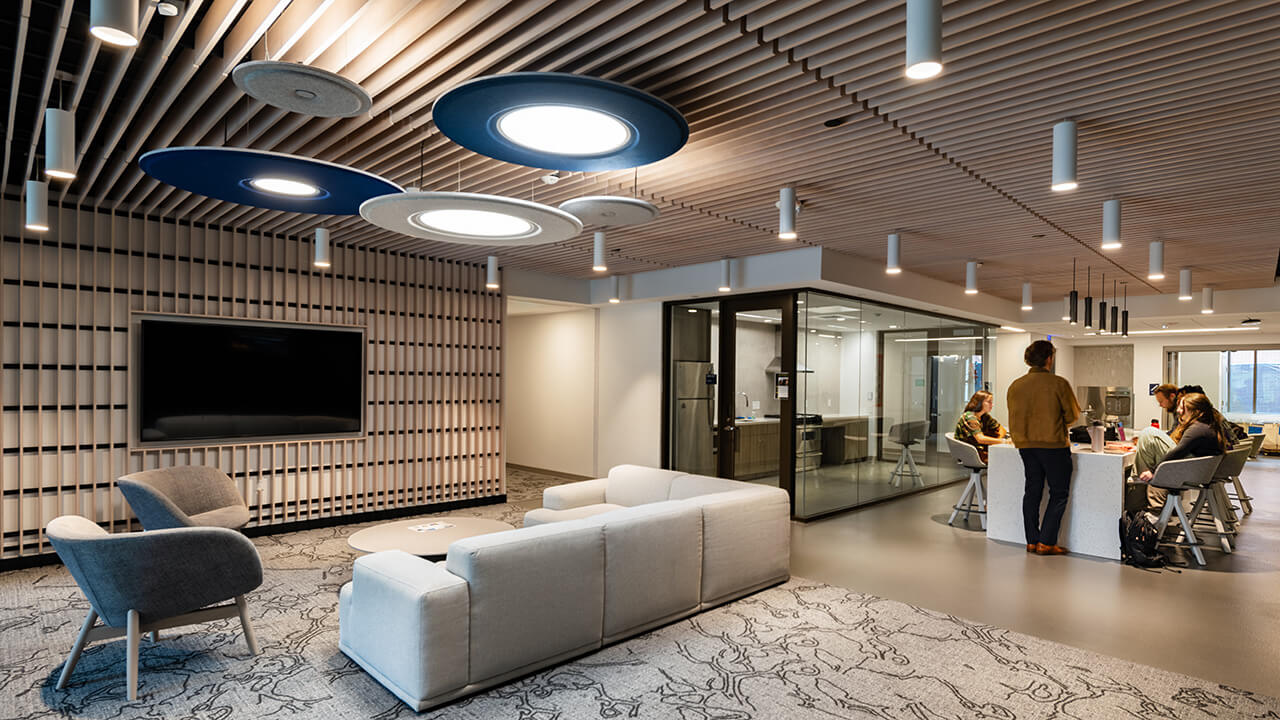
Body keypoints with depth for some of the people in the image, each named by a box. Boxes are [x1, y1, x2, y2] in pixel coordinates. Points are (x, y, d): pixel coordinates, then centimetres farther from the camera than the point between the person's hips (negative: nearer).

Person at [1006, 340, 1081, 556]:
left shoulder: (1015, 386, 2)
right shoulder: (1059, 384, -11)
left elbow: (1013, 419, 6)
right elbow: (1072, 416, -2)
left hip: (1025, 445, 5)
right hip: (1053, 445, -5)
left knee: (1032, 491, 12)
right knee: (1059, 493, 5)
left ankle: (1032, 541, 16)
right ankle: (1046, 542, 3)